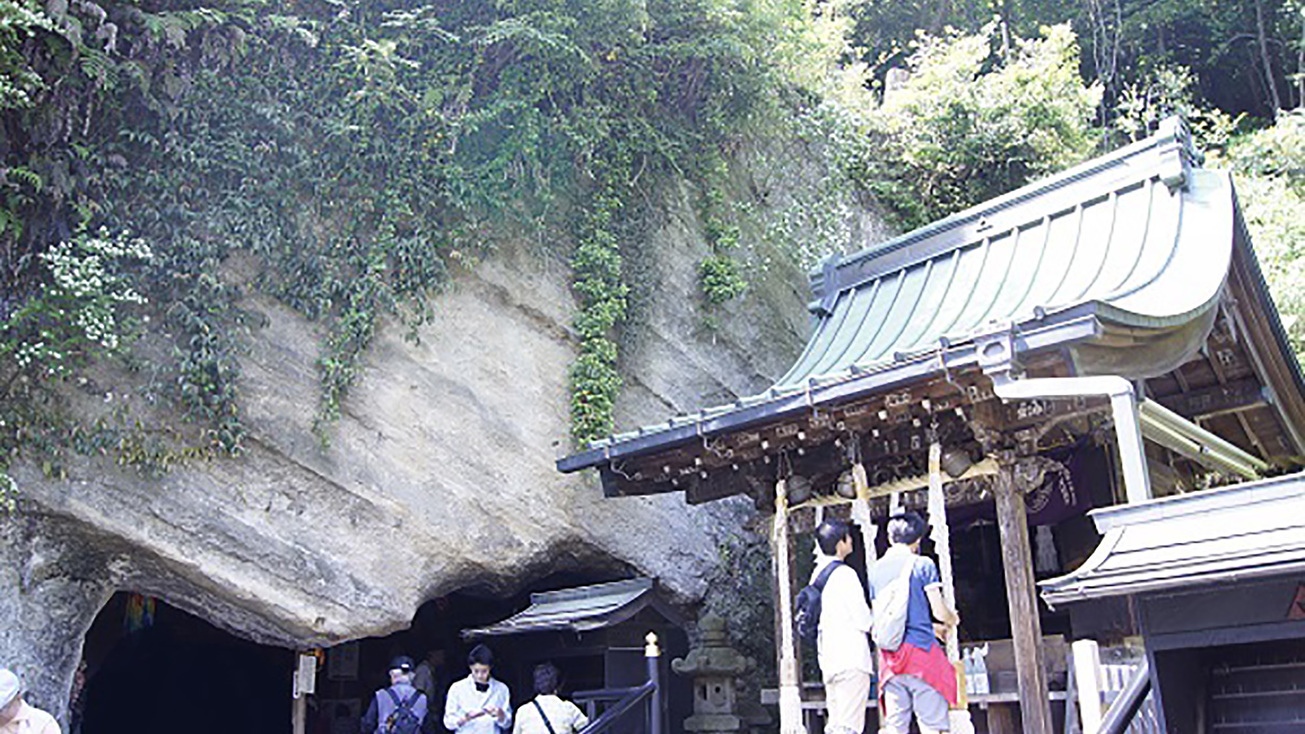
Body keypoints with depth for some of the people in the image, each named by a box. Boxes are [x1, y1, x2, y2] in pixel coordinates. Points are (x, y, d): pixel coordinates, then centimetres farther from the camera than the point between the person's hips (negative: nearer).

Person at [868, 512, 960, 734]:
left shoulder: (876, 569, 13)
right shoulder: (922, 564, -3)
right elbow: (938, 610, -7)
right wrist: (953, 620, 18)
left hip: (890, 655, 5)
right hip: (921, 649, -4)